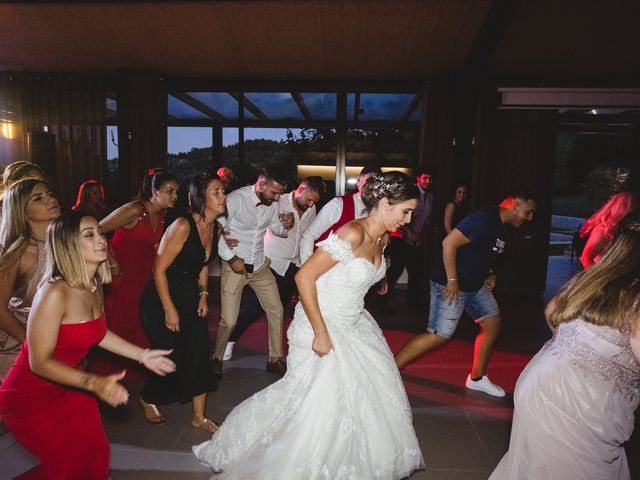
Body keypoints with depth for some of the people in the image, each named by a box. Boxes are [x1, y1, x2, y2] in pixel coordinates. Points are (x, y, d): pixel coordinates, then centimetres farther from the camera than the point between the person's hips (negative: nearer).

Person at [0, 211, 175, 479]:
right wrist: (94, 383, -35)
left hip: (69, 387, 6)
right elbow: (40, 362, -24)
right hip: (33, 397, -6)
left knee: (97, 453, 6)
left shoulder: (95, 286, -5)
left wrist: (143, 355, 7)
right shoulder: (54, 292, -27)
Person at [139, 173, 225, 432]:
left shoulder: (213, 226, 0)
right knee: (174, 358, 3)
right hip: (162, 299, -7)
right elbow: (159, 269, -20)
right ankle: (147, 400, 35)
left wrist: (203, 295, 7)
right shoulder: (183, 226, -23)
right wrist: (169, 310, -17)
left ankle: (199, 416, 22)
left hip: (191, 298, 7)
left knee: (201, 352, 5)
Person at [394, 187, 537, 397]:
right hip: (451, 284, -10)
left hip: (475, 284, 10)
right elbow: (449, 242, -26)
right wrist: (452, 280, -23)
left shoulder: (501, 229, 11)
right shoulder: (484, 219, -20)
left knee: (493, 323, 12)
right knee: (439, 336, -9)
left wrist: (490, 274, 9)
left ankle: (477, 378, 27)